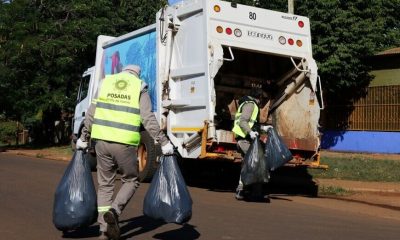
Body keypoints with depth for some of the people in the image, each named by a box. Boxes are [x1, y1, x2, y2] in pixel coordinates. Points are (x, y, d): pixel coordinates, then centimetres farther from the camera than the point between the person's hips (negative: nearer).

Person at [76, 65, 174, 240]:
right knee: (131, 181, 16)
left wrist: (83, 138, 20)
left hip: (102, 140, 3)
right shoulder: (140, 87, 6)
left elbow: (91, 113, 12)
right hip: (125, 143, -3)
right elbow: (148, 119, -5)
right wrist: (163, 142, -3)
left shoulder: (106, 82, 15)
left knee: (105, 184, 14)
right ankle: (114, 211, -8)